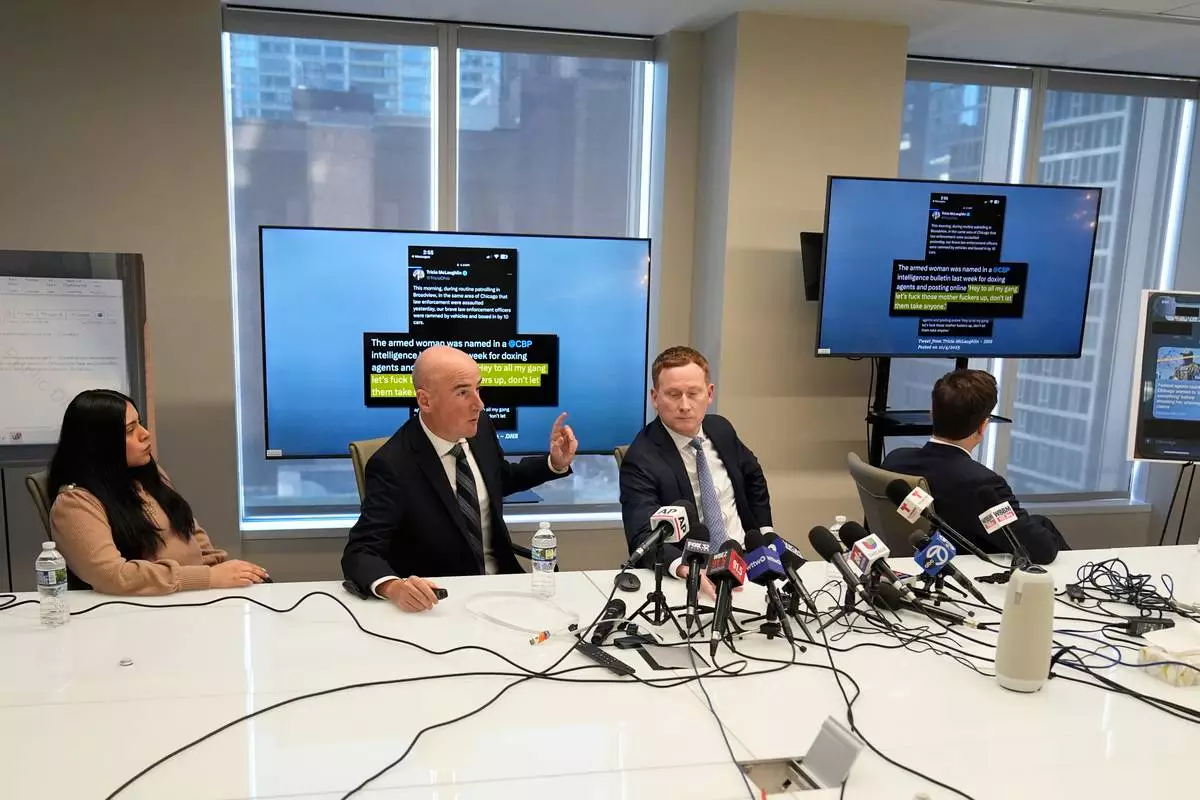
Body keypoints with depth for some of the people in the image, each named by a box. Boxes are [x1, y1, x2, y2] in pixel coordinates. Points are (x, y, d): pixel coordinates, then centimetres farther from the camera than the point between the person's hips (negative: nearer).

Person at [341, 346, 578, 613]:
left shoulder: (480, 427, -2)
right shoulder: (393, 465, -20)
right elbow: (359, 553, -23)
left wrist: (556, 463, 4)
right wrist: (392, 586, -44)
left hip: (500, 583, 5)